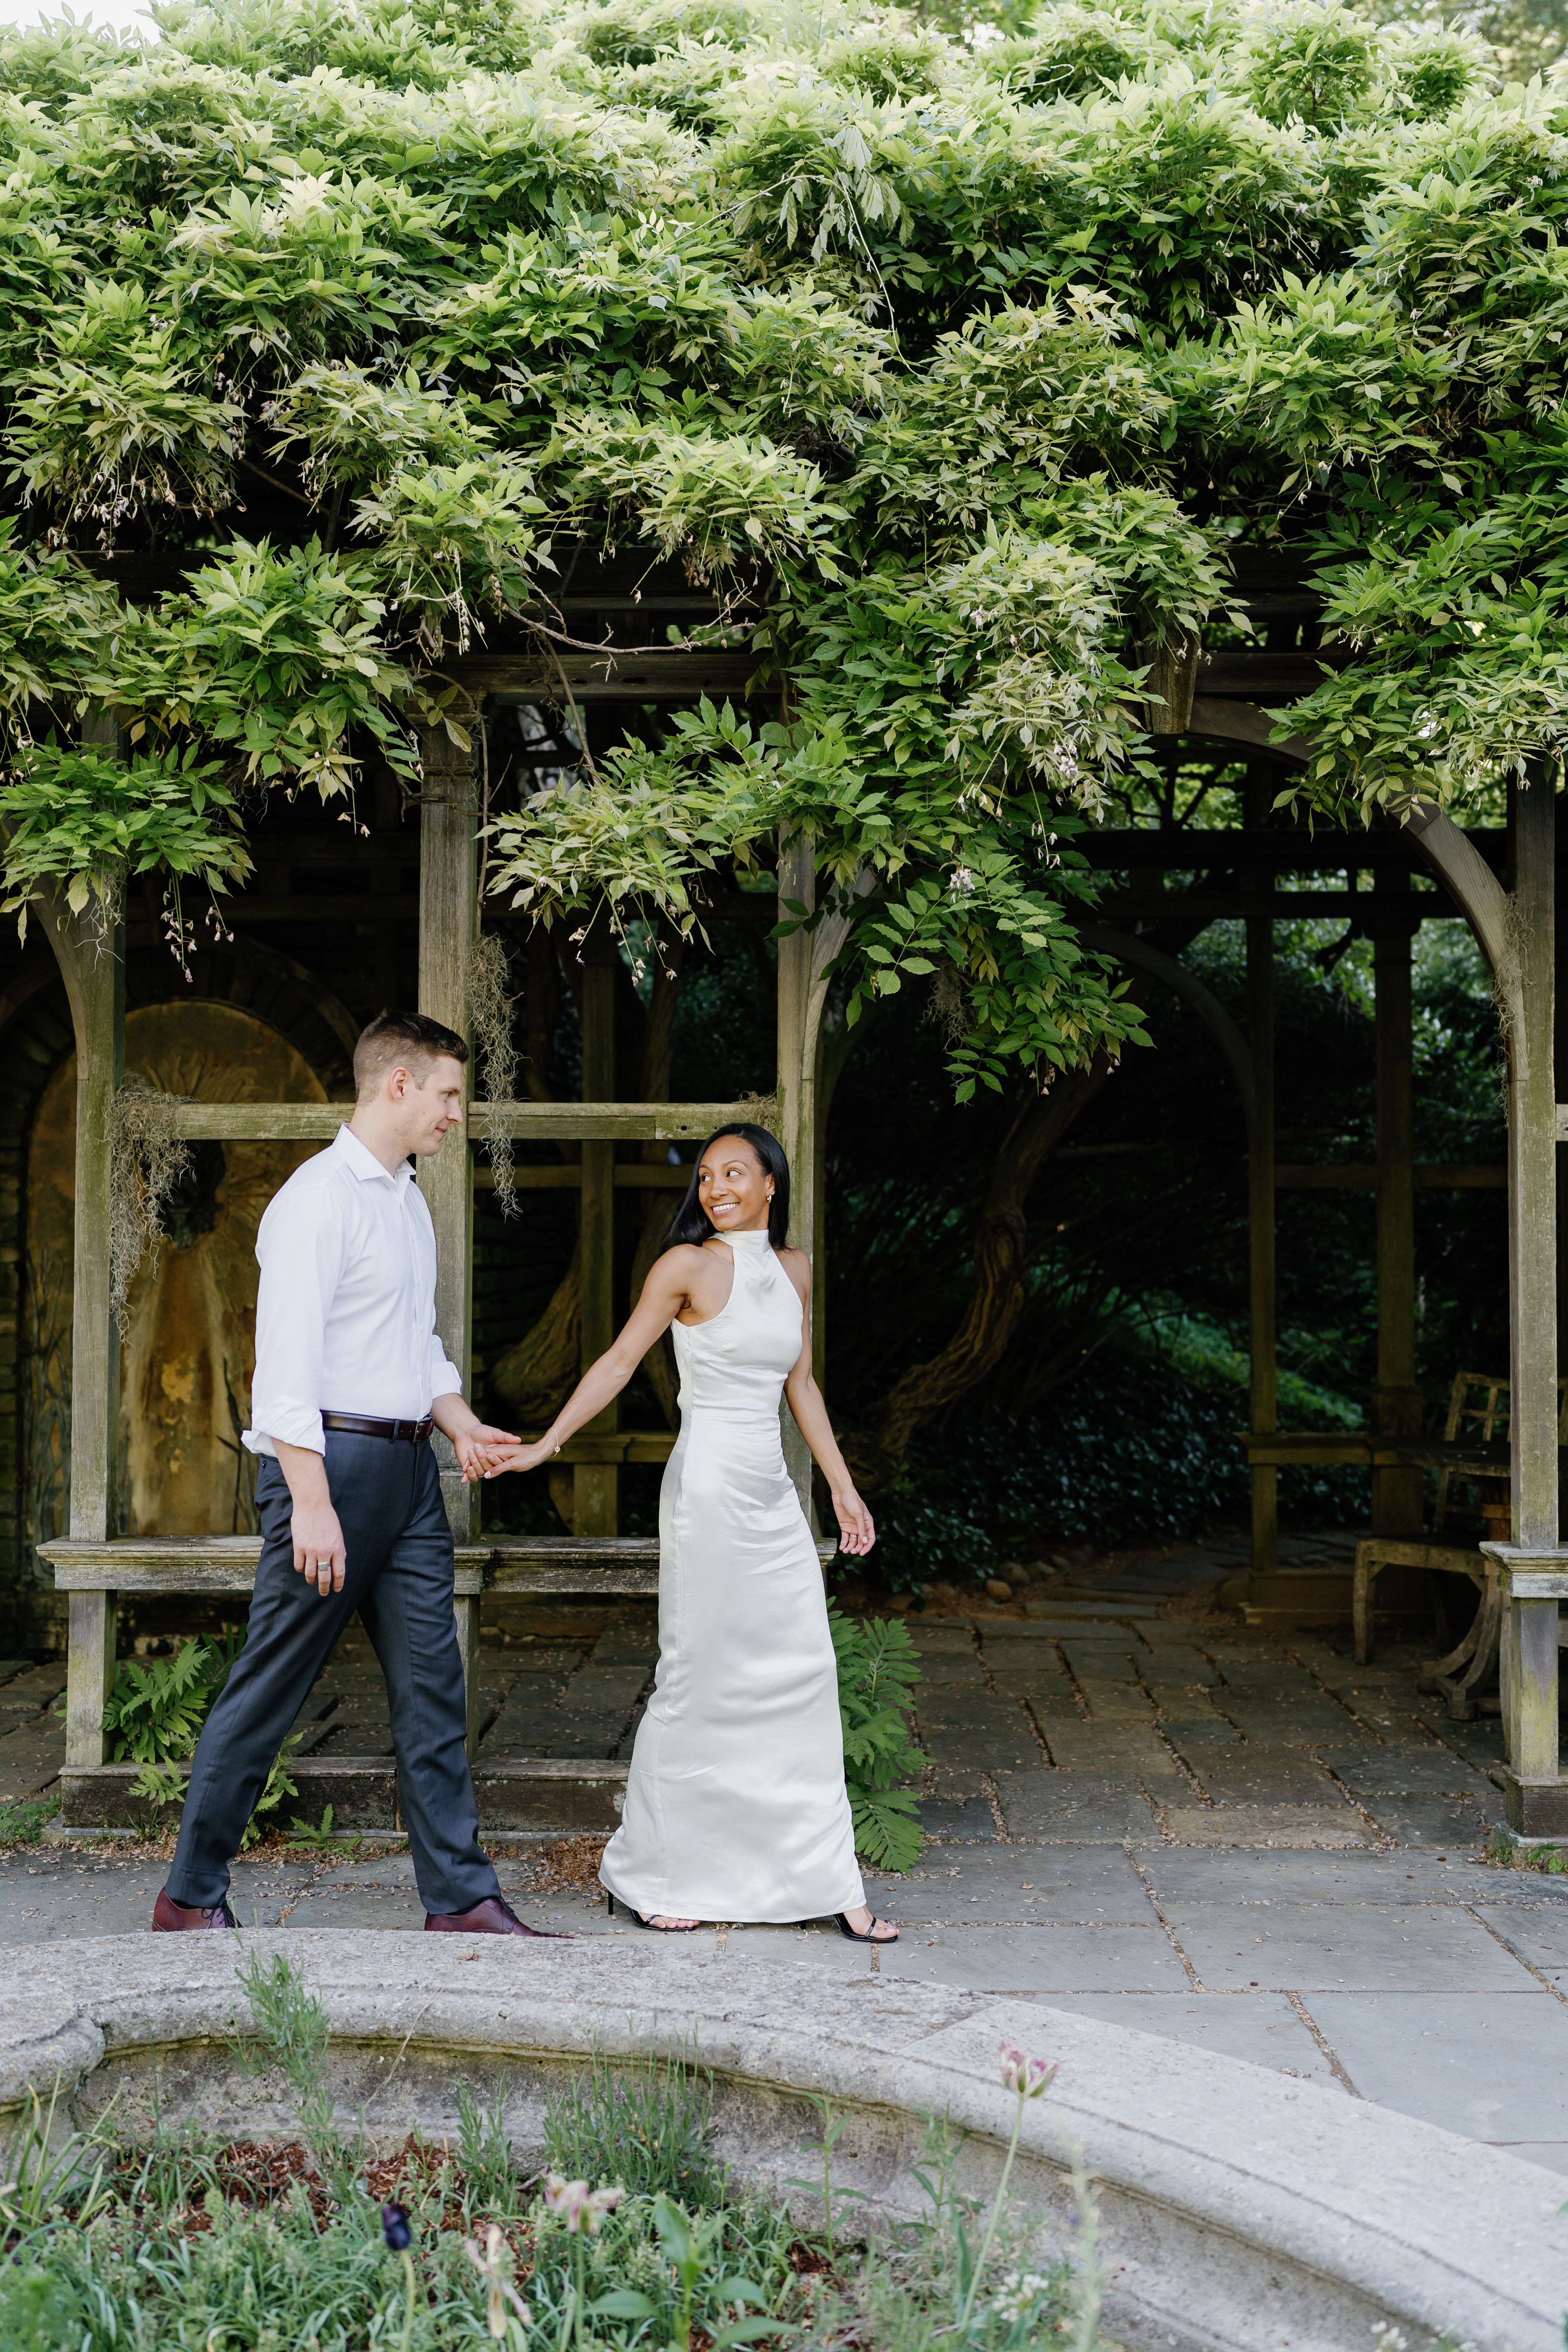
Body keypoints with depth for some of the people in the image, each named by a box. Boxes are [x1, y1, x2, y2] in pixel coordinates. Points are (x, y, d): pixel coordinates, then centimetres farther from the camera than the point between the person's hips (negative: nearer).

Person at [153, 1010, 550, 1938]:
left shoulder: (411, 1201, 18)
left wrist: (460, 1422, 7)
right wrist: (312, 1503, -23)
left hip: (410, 1466, 9)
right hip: (332, 1458, -8)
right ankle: (193, 1894, 14)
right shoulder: (320, 1196, -11)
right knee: (270, 1688, 1)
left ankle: (461, 1895, 12)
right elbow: (287, 1360, -18)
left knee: (433, 1684, 7)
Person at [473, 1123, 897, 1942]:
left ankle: (822, 1882, 13)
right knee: (698, 1681, -1)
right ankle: (645, 1874, 15)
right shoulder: (688, 1265, -6)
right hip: (709, 1485, -6)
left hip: (773, 1493, 6)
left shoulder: (794, 1269, 11)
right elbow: (620, 1361, -6)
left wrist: (841, 1485, 17)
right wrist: (543, 1446, -13)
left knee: (802, 1681, 5)